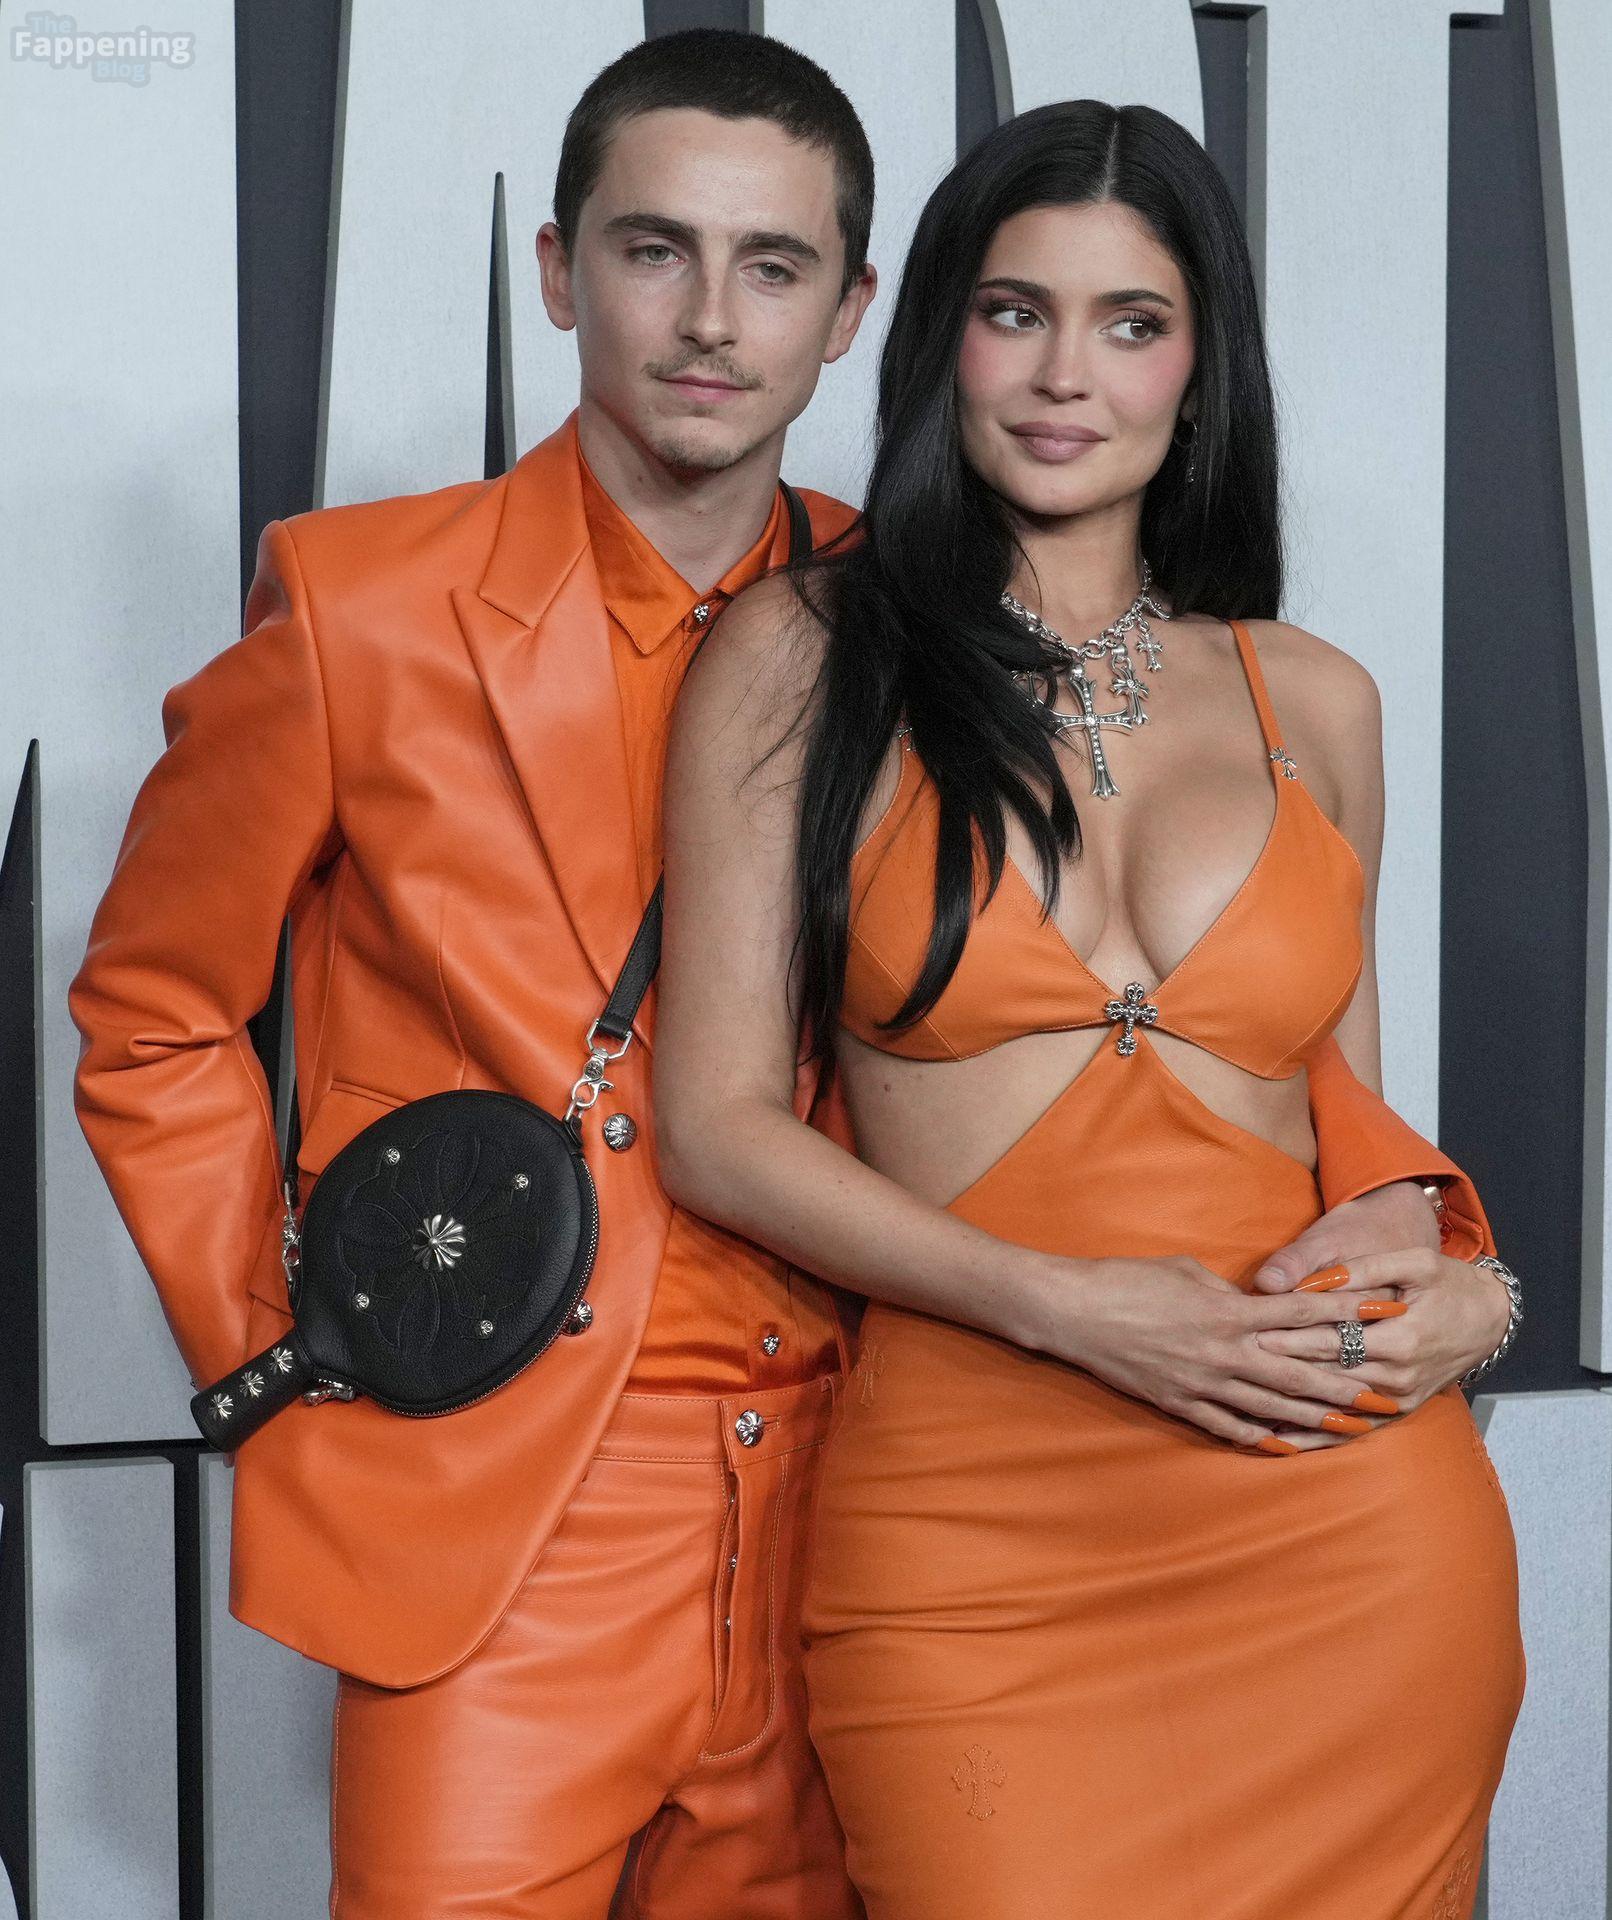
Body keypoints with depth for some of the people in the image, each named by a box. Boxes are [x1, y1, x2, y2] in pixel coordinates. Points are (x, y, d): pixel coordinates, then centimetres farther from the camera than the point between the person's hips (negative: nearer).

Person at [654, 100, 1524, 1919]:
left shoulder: (1313, 700, 11)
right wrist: (1073, 1309, -14)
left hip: (1350, 1521, 3)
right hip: (966, 1527, -2)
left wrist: (1469, 1289, -2)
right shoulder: (805, 650, 2)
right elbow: (715, 1127, -2)